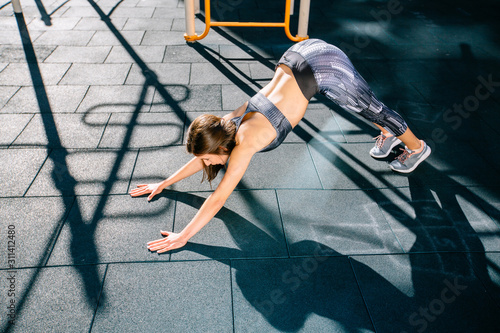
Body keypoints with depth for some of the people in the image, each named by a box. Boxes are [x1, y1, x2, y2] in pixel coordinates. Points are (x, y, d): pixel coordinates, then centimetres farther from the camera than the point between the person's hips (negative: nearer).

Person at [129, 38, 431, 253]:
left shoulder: (245, 142, -24)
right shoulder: (230, 122, -4)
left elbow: (219, 198, -23)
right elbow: (201, 158, 11)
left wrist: (183, 236, -18)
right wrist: (163, 184, 12)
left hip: (324, 69, -6)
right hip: (298, 55, 6)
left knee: (372, 108, 15)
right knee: (365, 106, 27)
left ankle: (417, 147, 38)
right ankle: (387, 133, 52)